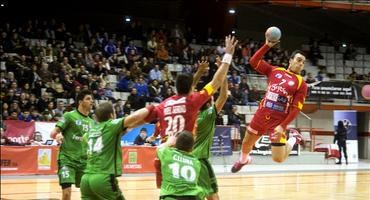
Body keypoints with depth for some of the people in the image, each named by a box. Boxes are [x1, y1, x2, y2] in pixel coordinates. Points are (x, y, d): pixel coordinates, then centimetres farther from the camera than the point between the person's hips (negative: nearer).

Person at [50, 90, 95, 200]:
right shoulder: (69, 115, -5)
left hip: (84, 161, 6)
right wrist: (58, 135, -32)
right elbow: (53, 133, -11)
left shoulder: (91, 122, 12)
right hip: (67, 159, -6)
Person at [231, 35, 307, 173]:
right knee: (246, 143, 18)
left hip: (279, 120, -3)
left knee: (278, 159, -6)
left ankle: (293, 140, 24)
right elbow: (253, 62, 0)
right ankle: (243, 160, 53)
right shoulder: (275, 71, 6)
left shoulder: (301, 83, -4)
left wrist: (283, 126, -18)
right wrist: (267, 46, -10)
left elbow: (296, 109, -8)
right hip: (262, 114, 3)